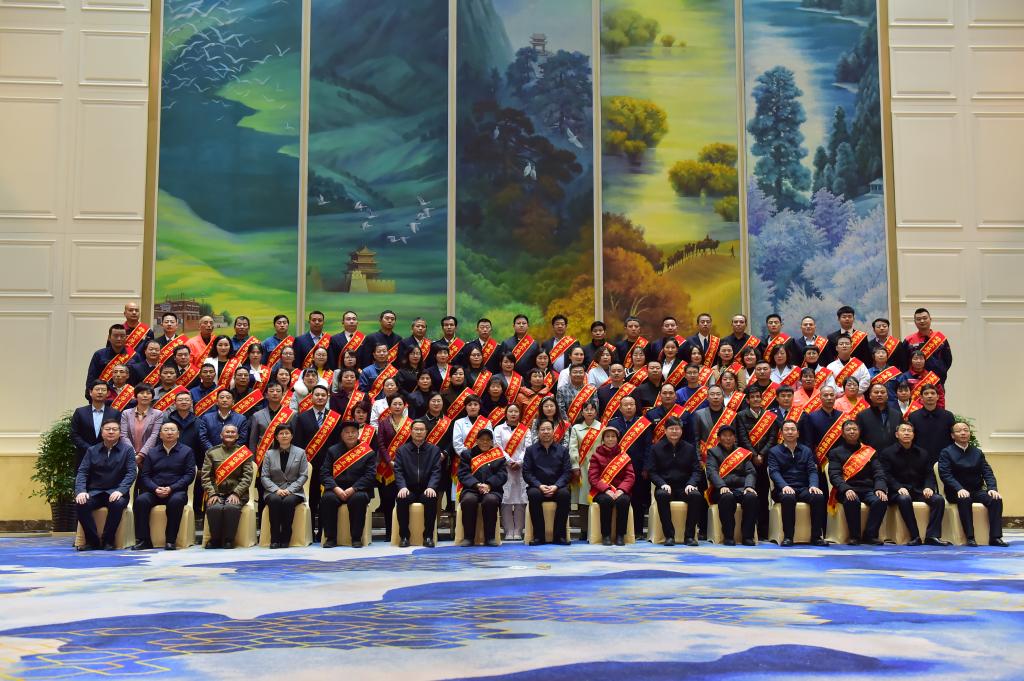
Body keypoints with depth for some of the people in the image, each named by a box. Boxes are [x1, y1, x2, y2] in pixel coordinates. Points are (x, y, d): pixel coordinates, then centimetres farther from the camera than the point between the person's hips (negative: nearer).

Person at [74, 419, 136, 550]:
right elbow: (82, 472, 5)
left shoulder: (127, 450, 5)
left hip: (116, 492, -2)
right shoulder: (92, 450, 13)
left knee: (117, 504, -36)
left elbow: (131, 472, -5)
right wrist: (80, 491, -14)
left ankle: (108, 540, -18)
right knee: (80, 504, -28)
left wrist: (120, 490, -22)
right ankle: (92, 540, -15)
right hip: (95, 492, 2)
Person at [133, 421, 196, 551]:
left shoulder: (187, 451, 10)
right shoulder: (152, 452, 18)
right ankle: (143, 540, -23)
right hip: (154, 492, 2)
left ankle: (170, 540, -29)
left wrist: (171, 488, -13)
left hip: (176, 491, -2)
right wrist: (155, 489, -11)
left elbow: (190, 474, 0)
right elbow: (144, 475, 10)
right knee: (141, 500, -29)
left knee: (176, 501, -36)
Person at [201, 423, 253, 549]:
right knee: (214, 508, -31)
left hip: (237, 493, -1)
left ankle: (229, 540, -15)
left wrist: (236, 493, -12)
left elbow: (247, 476, 1)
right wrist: (212, 494, -10)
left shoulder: (244, 453, 10)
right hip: (216, 492, 1)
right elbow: (205, 476, 5)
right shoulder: (212, 453, 13)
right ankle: (215, 539, -9)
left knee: (231, 507, -34)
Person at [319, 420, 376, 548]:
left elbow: (370, 475, -4)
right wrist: (336, 488, -14)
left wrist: (353, 489, -16)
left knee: (359, 499, -35)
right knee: (327, 498, -30)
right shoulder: (333, 451, 11)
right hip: (336, 490, 2)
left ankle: (356, 538, -23)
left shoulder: (368, 452, 5)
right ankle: (330, 538, -19)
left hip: (357, 490, -2)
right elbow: (324, 473, 3)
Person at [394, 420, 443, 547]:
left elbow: (436, 471, 0)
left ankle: (428, 536, -21)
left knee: (432, 499, -33)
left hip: (426, 490, 0)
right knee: (401, 499, -32)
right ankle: (404, 536, -18)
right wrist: (402, 487, -19)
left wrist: (431, 487, -19)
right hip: (408, 490, 0)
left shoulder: (434, 450, 9)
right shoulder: (402, 450, 10)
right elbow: (398, 471, 0)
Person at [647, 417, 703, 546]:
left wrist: (691, 483, -12)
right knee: (661, 495, -36)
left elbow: (697, 470, 9)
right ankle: (669, 535, -28)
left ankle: (689, 535, -22)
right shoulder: (656, 448, 8)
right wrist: (663, 484, -14)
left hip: (684, 487, 1)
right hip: (665, 487, -1)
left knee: (696, 495, -31)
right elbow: (651, 471, 3)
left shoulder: (689, 448, 12)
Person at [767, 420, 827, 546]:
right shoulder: (774, 451, 10)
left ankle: (816, 536, -20)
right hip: (784, 489, -3)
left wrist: (813, 485, -15)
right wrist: (784, 486, -24)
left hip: (804, 488, 3)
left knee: (818, 497, -29)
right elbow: (774, 472, -4)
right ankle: (788, 536, -28)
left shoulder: (806, 450, 19)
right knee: (788, 498, -37)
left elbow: (812, 470, 7)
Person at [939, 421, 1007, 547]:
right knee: (964, 499, -37)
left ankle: (995, 537, -24)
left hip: (977, 491, 4)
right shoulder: (946, 452, 2)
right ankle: (970, 537, -35)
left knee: (996, 499, -24)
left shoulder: (978, 452, 16)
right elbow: (945, 474, -10)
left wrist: (992, 488, -12)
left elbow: (987, 472, 8)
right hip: (956, 492, -4)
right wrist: (959, 489, -26)